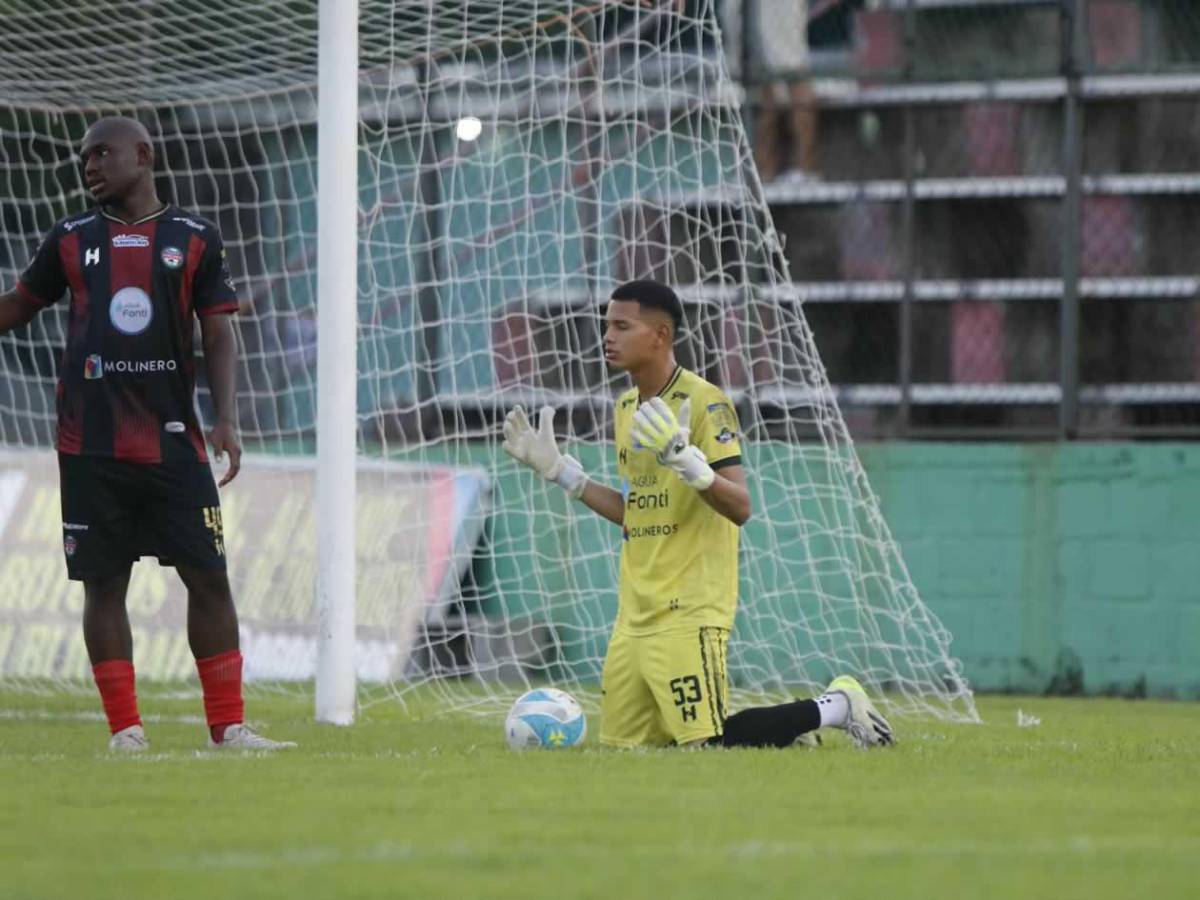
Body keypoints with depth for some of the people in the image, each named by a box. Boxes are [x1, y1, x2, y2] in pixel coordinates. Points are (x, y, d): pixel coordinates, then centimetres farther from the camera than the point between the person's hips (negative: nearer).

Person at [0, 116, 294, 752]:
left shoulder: (194, 239, 6)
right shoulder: (72, 239, 10)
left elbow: (217, 334, 4)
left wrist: (225, 420, -8)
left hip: (173, 442, -1)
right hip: (90, 446, 1)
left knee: (208, 578, -4)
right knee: (103, 583, 0)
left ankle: (228, 727, 2)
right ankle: (125, 730, 5)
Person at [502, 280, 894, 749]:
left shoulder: (704, 402, -11)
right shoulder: (627, 406, 13)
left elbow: (740, 508, -18)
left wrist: (685, 459, -33)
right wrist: (557, 469, 17)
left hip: (689, 610, -8)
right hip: (634, 614, 8)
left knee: (707, 744, -15)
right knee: (622, 746, 5)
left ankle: (835, 707, 9)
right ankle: (783, 728, 21)